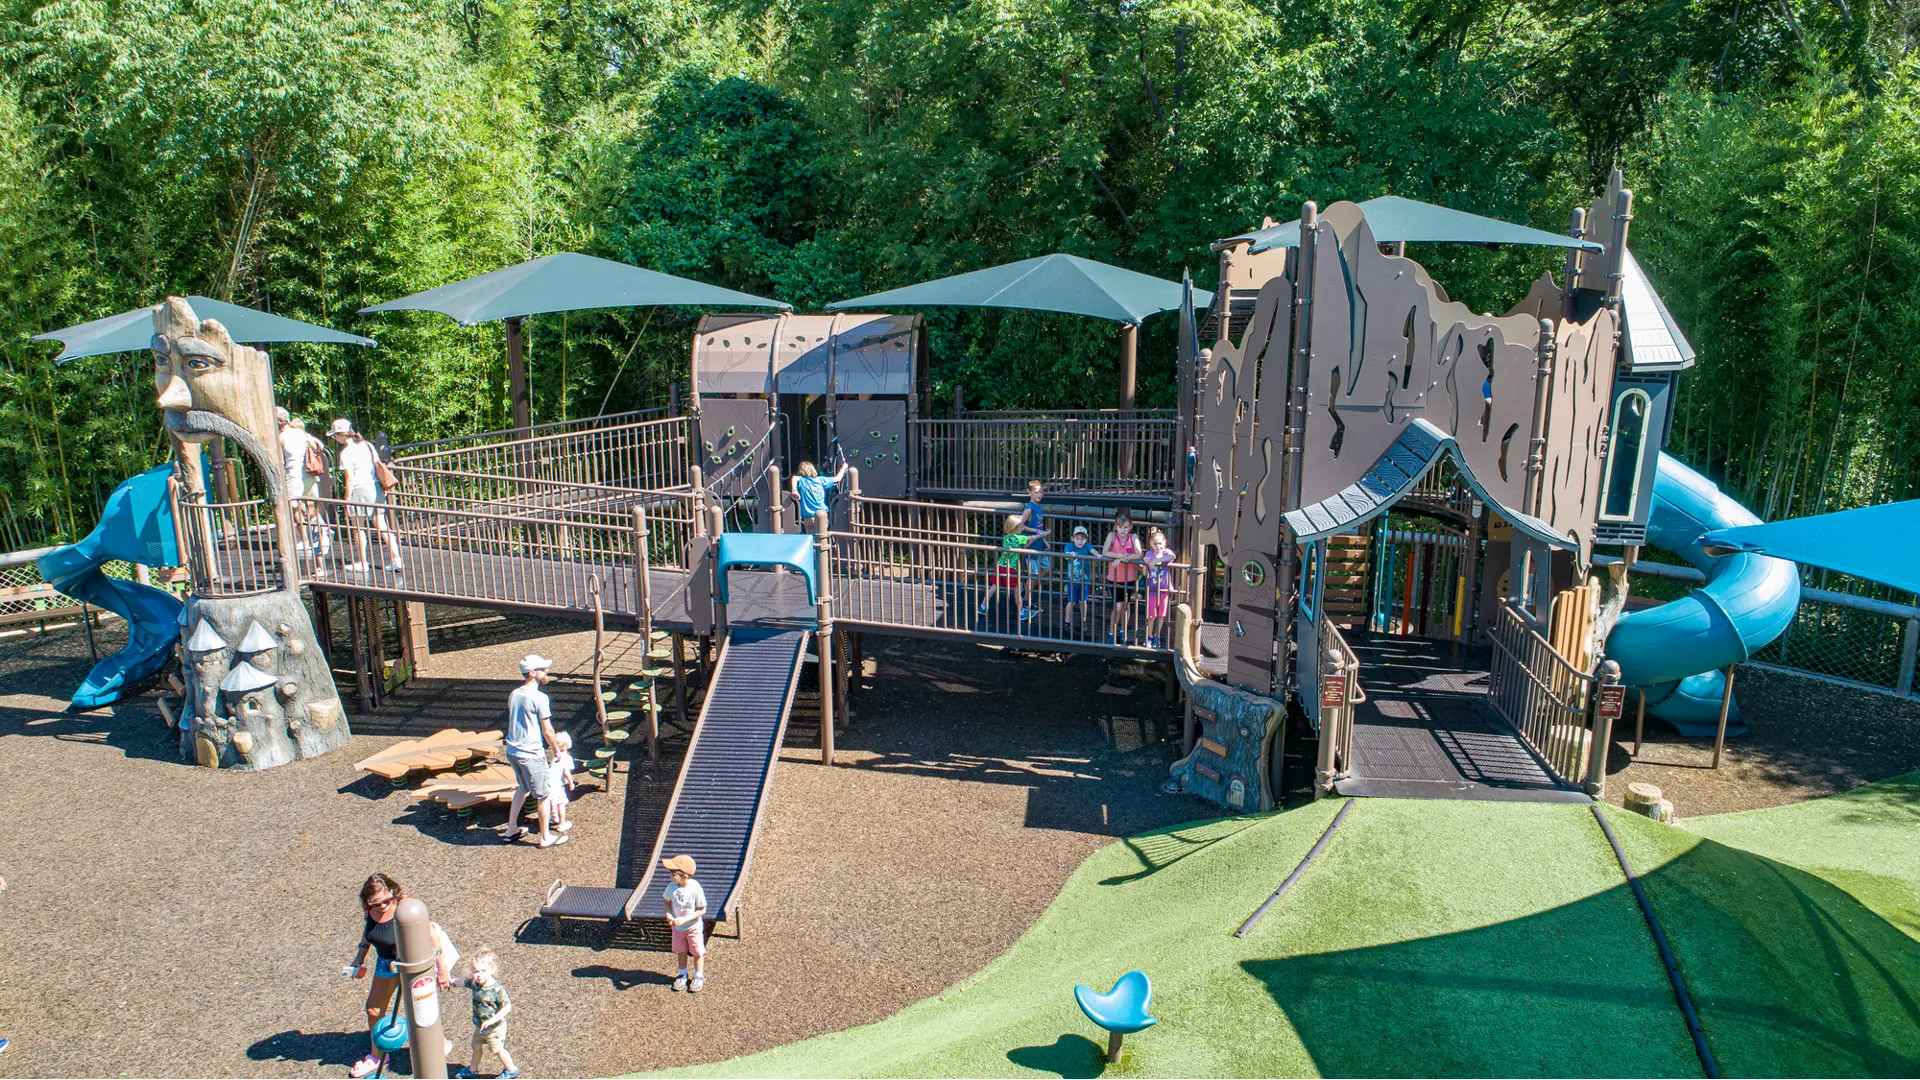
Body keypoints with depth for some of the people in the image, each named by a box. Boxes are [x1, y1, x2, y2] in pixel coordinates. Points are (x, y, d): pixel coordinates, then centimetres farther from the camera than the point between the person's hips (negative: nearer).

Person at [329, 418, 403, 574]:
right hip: (376, 488, 7)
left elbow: (350, 478, -13)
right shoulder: (367, 444, 10)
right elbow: (378, 466, 12)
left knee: (358, 527, 6)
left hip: (360, 490, -6)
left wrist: (348, 499, -10)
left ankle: (362, 563, 13)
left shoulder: (345, 452, -9)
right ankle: (396, 559, 0)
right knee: (381, 525, 8)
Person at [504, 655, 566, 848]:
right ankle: (546, 837, 17)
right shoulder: (539, 698, -18)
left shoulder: (513, 695, 5)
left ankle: (511, 829, 35)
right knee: (544, 795, 7)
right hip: (531, 754, -8)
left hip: (512, 751, 8)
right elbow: (547, 731, -13)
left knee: (522, 789, 27)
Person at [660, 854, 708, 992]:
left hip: (694, 927, -4)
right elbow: (667, 902, 1)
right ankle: (682, 975, 42)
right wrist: (669, 915, -17)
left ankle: (699, 977, 33)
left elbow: (702, 910, -20)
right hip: (677, 927, 4)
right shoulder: (672, 887, -18)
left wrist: (685, 919, -28)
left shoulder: (695, 889, -29)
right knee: (681, 951, 21)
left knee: (697, 952, 13)